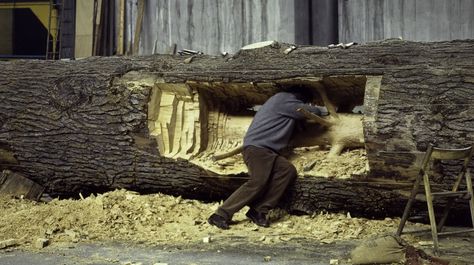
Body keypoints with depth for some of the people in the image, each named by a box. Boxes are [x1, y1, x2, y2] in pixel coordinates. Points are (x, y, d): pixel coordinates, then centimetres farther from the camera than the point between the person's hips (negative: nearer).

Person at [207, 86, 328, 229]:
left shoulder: (284, 101, 26)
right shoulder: (285, 100, -4)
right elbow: (310, 111, -2)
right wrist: (323, 110, 17)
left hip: (267, 150, 10)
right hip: (257, 146, -10)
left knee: (288, 170, -8)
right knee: (258, 182, -22)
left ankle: (259, 211, -13)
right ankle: (221, 215, -19)